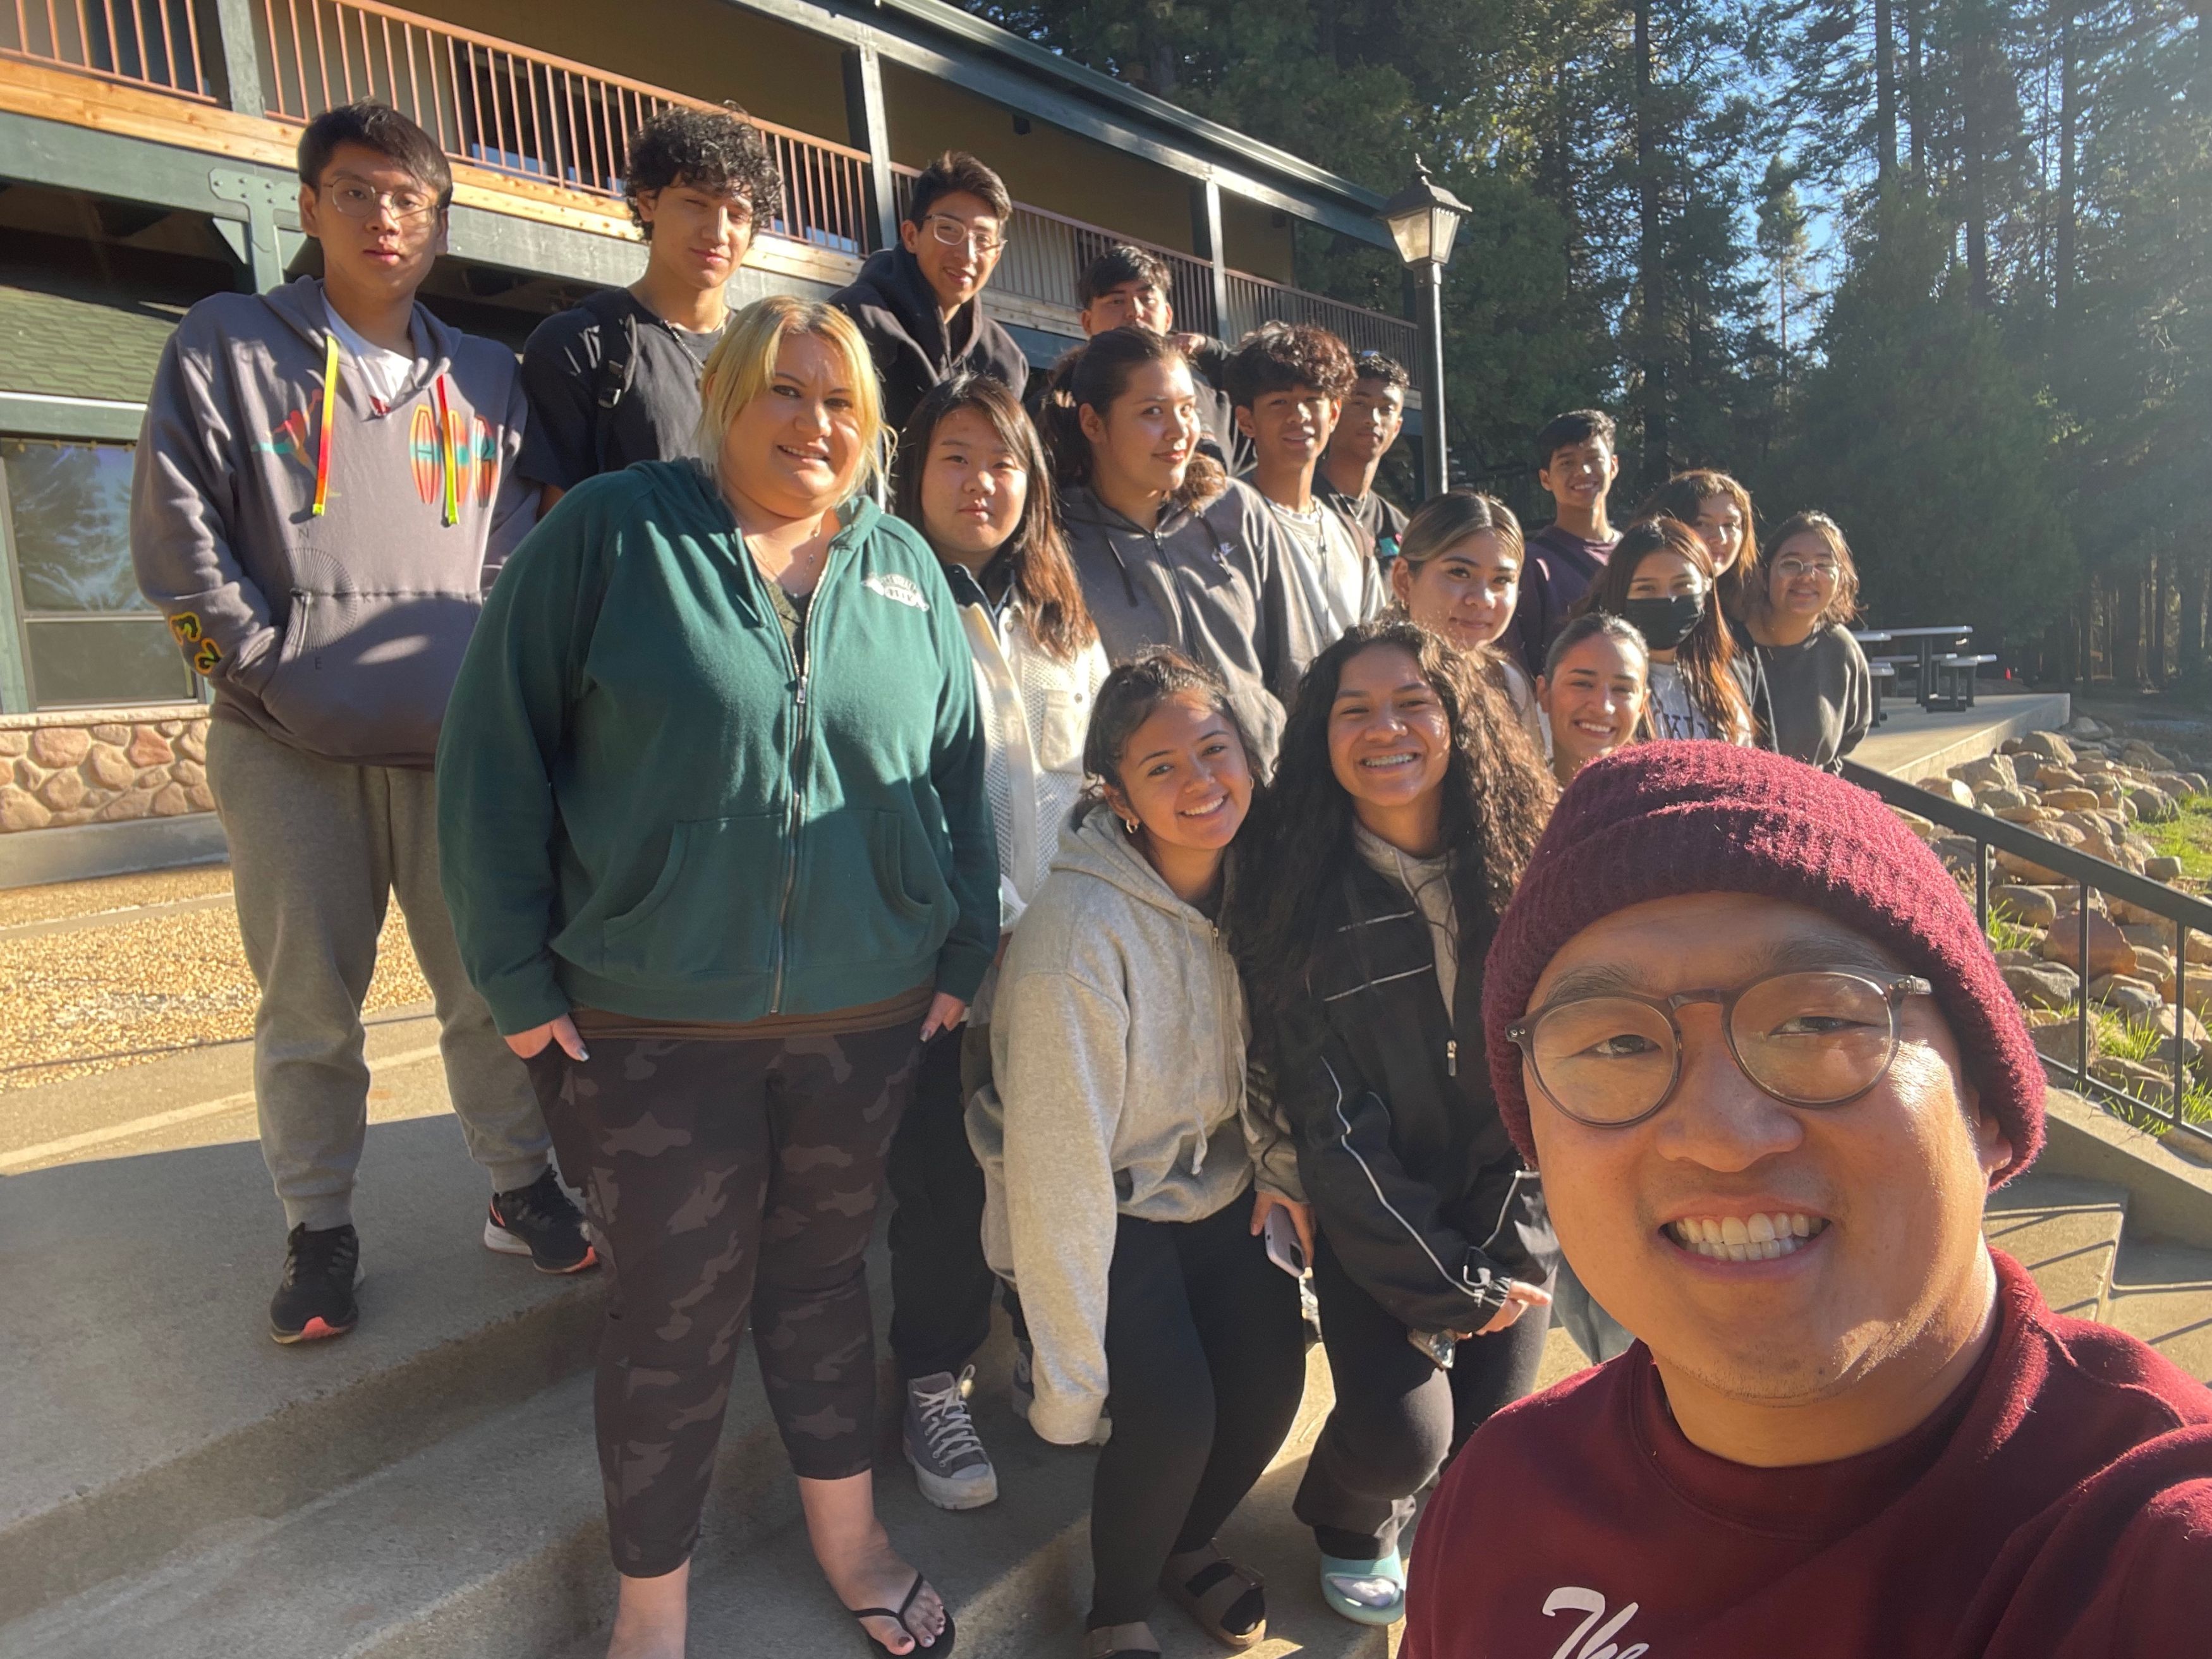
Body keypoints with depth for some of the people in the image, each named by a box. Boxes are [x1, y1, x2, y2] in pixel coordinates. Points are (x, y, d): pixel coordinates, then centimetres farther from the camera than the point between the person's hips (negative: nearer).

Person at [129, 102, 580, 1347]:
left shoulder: (487, 379, 14)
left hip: (455, 741, 2)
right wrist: (272, 667, -7)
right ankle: (321, 1230, 23)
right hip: (288, 748, -1)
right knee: (310, 1003, 7)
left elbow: (518, 545, 12)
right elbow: (176, 530, -1)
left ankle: (524, 1189, 23)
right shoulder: (228, 344, 7)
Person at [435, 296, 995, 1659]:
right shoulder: (611, 531, -6)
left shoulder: (906, 570, 6)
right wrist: (519, 977, -9)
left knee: (825, 1273, 20)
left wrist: (965, 957, 5)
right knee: (675, 1309, 11)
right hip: (654, 1030, -3)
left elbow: (960, 772, 9)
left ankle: (849, 1530, 43)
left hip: (868, 1019, 3)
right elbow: (499, 753, -7)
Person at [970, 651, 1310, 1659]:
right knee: (1174, 1412, -20)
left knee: (1272, 1380, -9)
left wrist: (1280, 1164, -8)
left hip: (1217, 1190, 6)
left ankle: (1187, 1542, 26)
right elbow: (1057, 1159, -26)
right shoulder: (1079, 926, -28)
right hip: (1106, 1214, -5)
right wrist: (1070, 1376, -21)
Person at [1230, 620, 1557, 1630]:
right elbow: (1330, 1120, -12)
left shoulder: (1524, 869, -7)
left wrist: (1507, 1255, -9)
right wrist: (1446, 1286, -11)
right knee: (1402, 1433, -12)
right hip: (1371, 1217, -2)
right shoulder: (1297, 901, -13)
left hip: (1511, 1215, 2)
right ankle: (1351, 1525, 26)